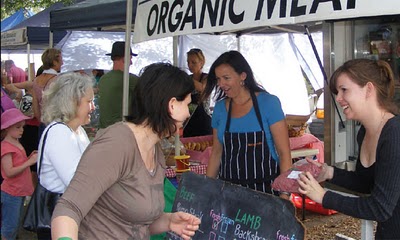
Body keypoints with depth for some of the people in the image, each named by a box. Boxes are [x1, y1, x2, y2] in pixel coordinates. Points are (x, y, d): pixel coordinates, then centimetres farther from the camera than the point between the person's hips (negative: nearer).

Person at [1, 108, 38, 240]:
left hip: (20, 191, 9)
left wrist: (31, 157, 1)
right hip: (11, 193, -9)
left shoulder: (17, 144, 11)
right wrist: (30, 162, -26)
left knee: (16, 224, 19)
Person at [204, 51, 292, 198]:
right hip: (229, 190, 3)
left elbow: (284, 153, -8)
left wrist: (284, 194, -14)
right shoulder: (220, 108, 6)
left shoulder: (268, 103, -6)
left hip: (265, 188, -3)